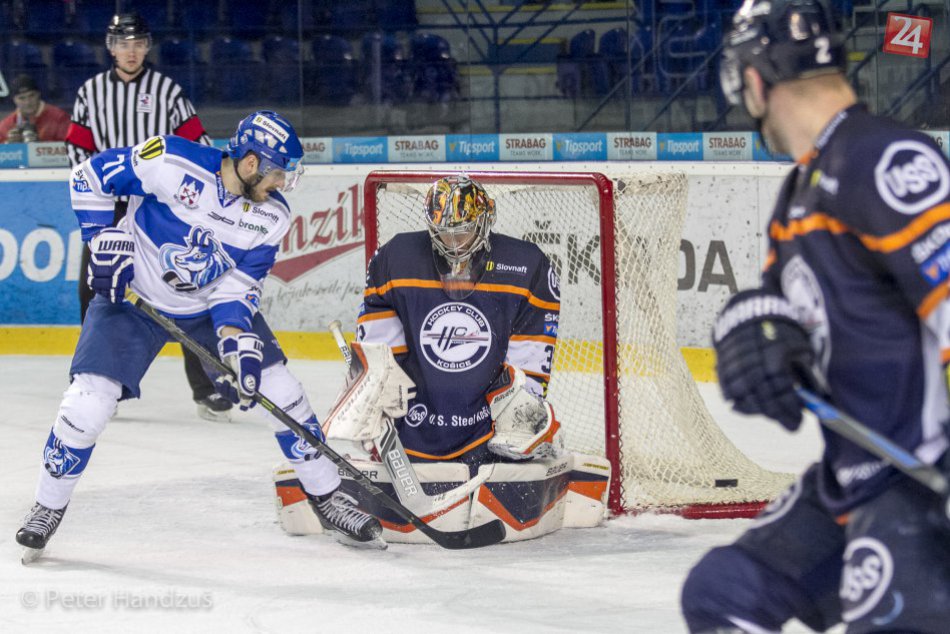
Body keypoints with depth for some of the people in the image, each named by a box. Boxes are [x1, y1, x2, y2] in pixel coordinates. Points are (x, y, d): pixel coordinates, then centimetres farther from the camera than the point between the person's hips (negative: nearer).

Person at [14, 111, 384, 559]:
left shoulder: (272, 216, -13)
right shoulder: (171, 163, -28)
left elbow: (239, 285, -10)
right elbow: (90, 176, -17)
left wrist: (237, 342, -24)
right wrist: (105, 239, -22)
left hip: (210, 306, 4)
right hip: (131, 296, -4)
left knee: (280, 391, -3)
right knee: (88, 401, -15)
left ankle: (328, 498, 14)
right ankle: (47, 508, 6)